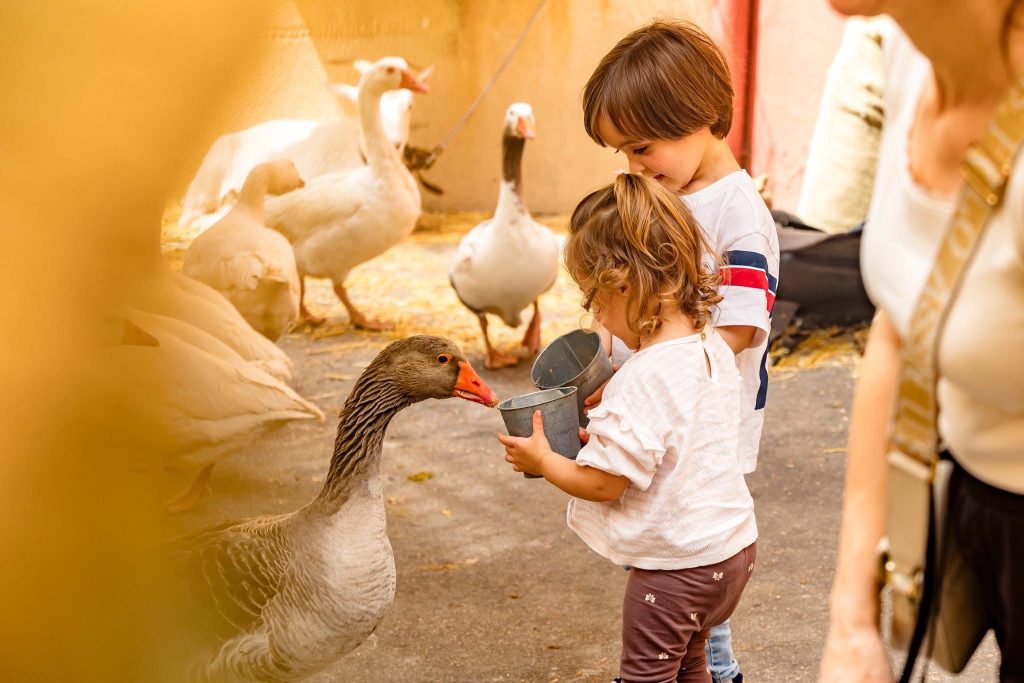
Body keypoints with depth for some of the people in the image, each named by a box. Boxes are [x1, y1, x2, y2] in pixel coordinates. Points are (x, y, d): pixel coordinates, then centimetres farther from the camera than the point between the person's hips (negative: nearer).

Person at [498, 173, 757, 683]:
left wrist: (541, 460, -6)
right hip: (733, 544, 8)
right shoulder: (714, 349, -2)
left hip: (675, 564, -8)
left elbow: (604, 484, -21)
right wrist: (610, 430, 9)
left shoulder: (641, 382, -28)